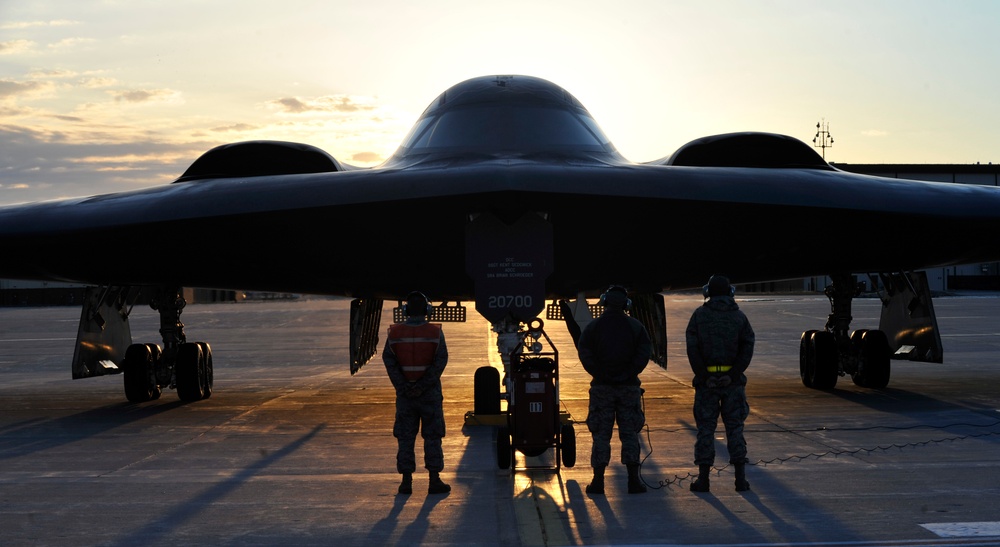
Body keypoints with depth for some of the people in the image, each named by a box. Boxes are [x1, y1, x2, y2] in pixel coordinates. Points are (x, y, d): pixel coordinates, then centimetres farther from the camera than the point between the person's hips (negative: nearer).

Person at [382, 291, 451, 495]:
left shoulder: (395, 333, -1)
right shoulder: (435, 332, -4)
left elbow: (388, 359, -7)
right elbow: (441, 360, -12)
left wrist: (402, 387, -8)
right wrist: (423, 385, -12)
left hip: (404, 393, 1)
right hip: (430, 393, -1)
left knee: (405, 438, 8)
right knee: (432, 437, 5)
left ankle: (406, 481, 8)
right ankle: (434, 480, 5)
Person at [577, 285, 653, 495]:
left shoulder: (593, 327, -1)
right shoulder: (635, 327, 1)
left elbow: (584, 353, -10)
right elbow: (645, 352, -7)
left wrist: (599, 375, -4)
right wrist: (629, 374, -3)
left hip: (602, 388, 0)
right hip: (629, 387, 1)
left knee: (601, 434, 4)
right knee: (629, 433, 6)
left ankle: (598, 480, 2)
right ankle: (634, 480, 3)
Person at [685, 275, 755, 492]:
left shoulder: (699, 315, 0)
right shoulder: (739, 316, 4)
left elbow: (692, 348, -9)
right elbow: (748, 347, -6)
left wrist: (703, 376, -7)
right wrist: (733, 374, -8)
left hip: (706, 379, -1)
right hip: (733, 380, 1)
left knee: (705, 428, 4)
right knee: (735, 428, 7)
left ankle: (703, 478, 4)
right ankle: (740, 478, 5)